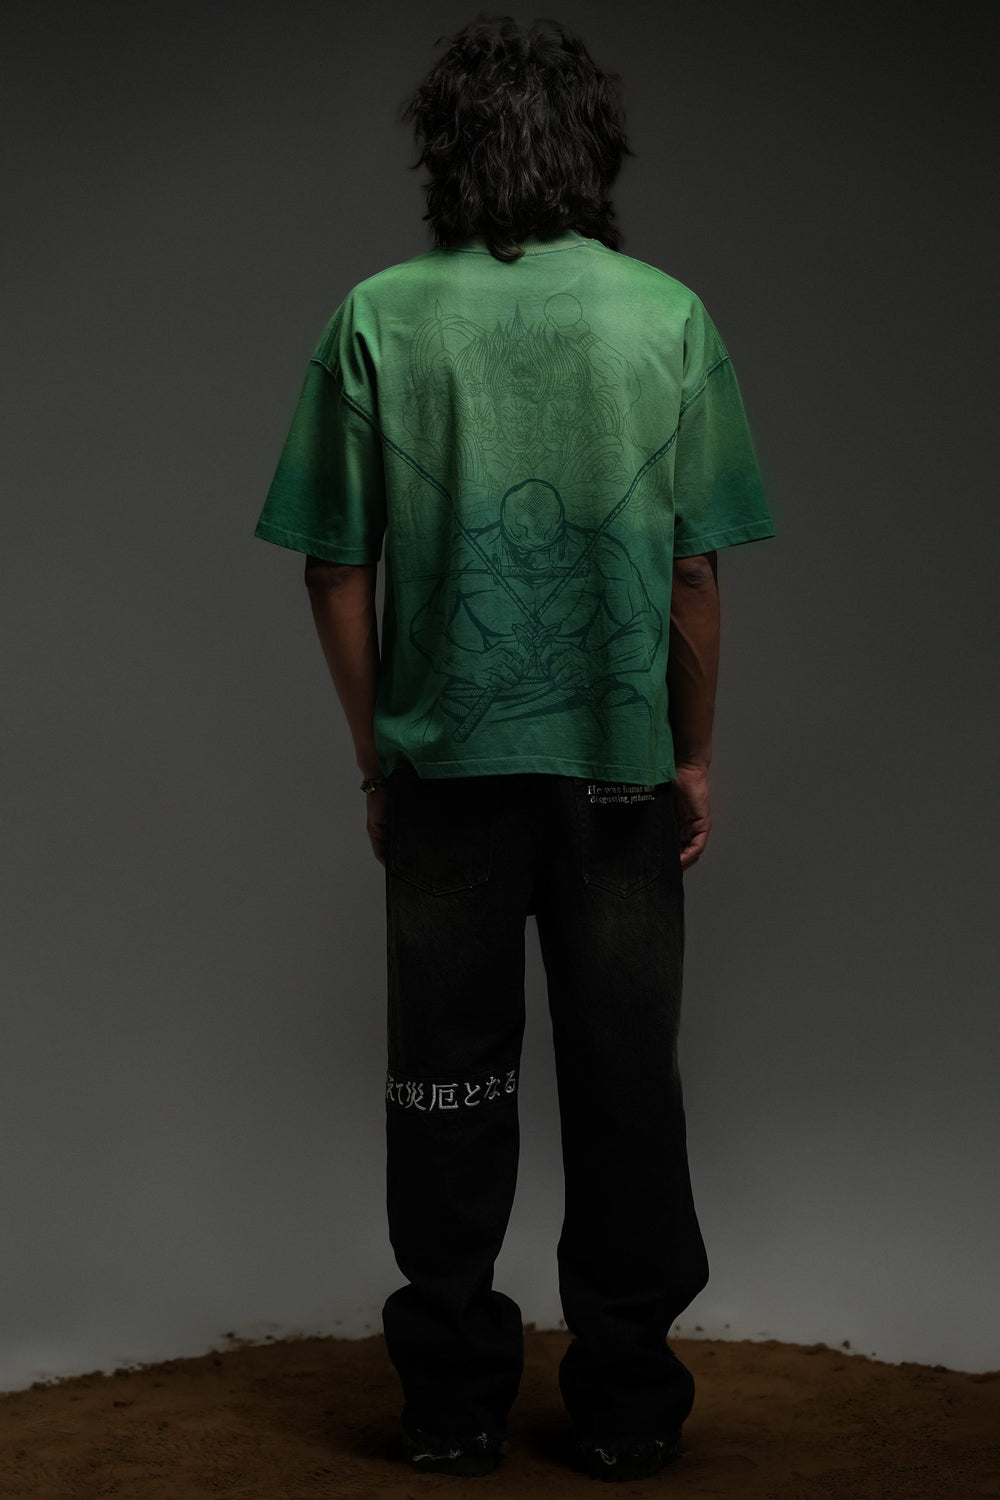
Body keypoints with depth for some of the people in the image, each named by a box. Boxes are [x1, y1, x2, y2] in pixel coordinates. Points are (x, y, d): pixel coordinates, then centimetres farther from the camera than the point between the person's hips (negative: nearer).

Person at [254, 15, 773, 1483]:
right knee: (626, 1081, 10)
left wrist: (376, 754, 9)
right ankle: (625, 1401, 20)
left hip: (445, 760, 0)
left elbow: (339, 573, -3)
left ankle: (455, 1400, 21)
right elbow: (695, 574, -2)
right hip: (620, 765, 0)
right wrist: (693, 755, 10)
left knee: (447, 1085, 10)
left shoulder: (379, 318, -4)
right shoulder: (668, 316, -3)